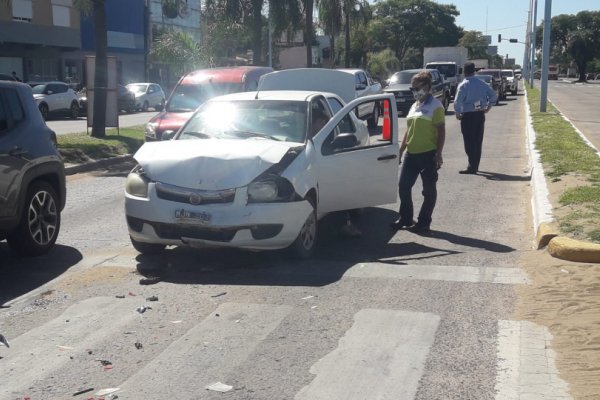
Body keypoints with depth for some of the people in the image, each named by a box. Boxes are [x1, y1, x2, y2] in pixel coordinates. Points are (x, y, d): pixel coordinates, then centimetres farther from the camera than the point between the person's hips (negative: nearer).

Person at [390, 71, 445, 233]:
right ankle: (405, 219, 21)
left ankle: (424, 223, 11)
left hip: (428, 155, -8)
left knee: (429, 189, 3)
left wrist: (438, 154, -16)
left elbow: (441, 131, -10)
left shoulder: (435, 105, -6)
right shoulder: (414, 106, 16)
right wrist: (401, 150, 19)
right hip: (411, 154, 8)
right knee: (403, 186, 8)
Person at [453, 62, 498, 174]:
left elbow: (457, 101, -20)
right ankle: (475, 166, 22)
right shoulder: (482, 83, 5)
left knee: (469, 142, -3)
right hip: (480, 114, 6)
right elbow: (493, 95, 9)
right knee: (478, 141, 13)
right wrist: (488, 106, 17)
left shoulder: (463, 85, -12)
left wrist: (458, 113, -7)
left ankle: (472, 167, -5)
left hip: (468, 116, -6)